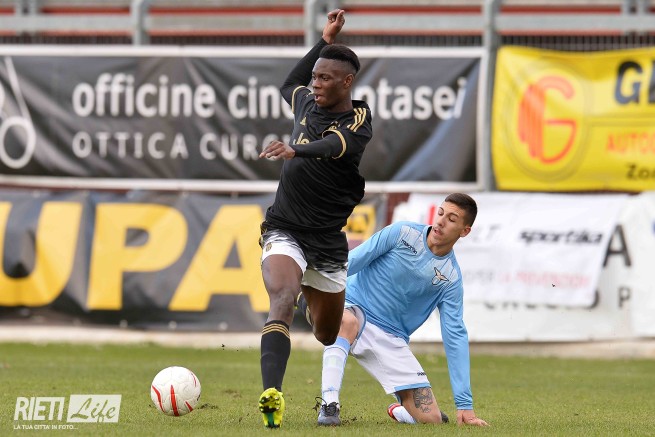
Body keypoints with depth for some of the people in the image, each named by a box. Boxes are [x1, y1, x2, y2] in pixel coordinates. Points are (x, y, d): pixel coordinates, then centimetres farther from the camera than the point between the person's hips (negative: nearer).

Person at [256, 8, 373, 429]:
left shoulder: (359, 124, -9)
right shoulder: (308, 104, 6)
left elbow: (334, 147, -33)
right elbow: (289, 84, 32)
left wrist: (296, 150, -53)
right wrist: (325, 42, 26)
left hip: (328, 243, -1)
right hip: (284, 232, 1)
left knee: (329, 335, 13)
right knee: (282, 303, -27)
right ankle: (272, 395, -45)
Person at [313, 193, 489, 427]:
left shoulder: (451, 278, -2)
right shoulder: (403, 233, -6)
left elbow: (455, 337, -3)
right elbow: (353, 260, -6)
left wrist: (465, 405, -8)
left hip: (390, 339, 2)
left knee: (431, 418, -9)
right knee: (347, 322, -42)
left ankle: (399, 410, 27)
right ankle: (328, 406, -40)